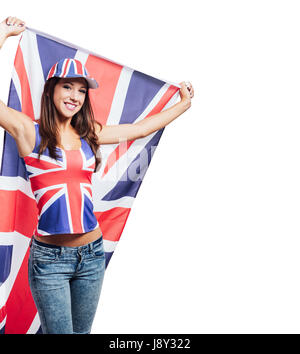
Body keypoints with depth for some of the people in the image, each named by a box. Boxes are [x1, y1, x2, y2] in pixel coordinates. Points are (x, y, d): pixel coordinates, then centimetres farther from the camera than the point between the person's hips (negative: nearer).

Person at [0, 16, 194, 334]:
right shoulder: (30, 131, -3)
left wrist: (183, 104, 26)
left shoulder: (89, 135, 9)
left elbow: (140, 129, 19)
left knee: (82, 331, 17)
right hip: (49, 258, -4)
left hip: (92, 253, 5)